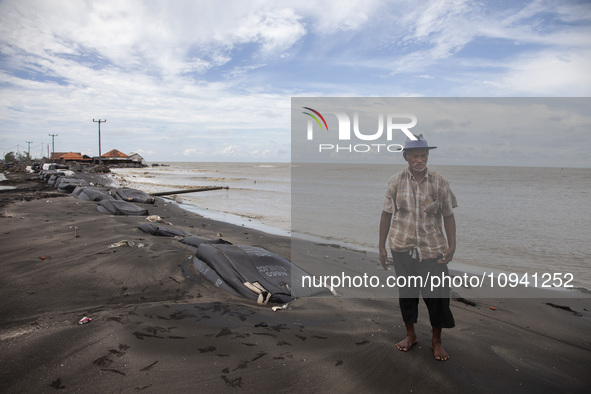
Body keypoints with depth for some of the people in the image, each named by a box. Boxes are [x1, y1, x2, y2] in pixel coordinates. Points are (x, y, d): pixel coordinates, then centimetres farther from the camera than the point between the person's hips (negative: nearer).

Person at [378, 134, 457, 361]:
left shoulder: (439, 183, -2)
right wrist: (382, 247, 1)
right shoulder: (396, 182, -2)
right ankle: (410, 335, 33)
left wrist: (452, 246, -5)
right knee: (405, 291, 12)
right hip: (402, 248, 1)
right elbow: (386, 214, 1)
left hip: (432, 248, 0)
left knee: (437, 295, 1)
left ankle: (436, 340, 24)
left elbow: (448, 216, 2)